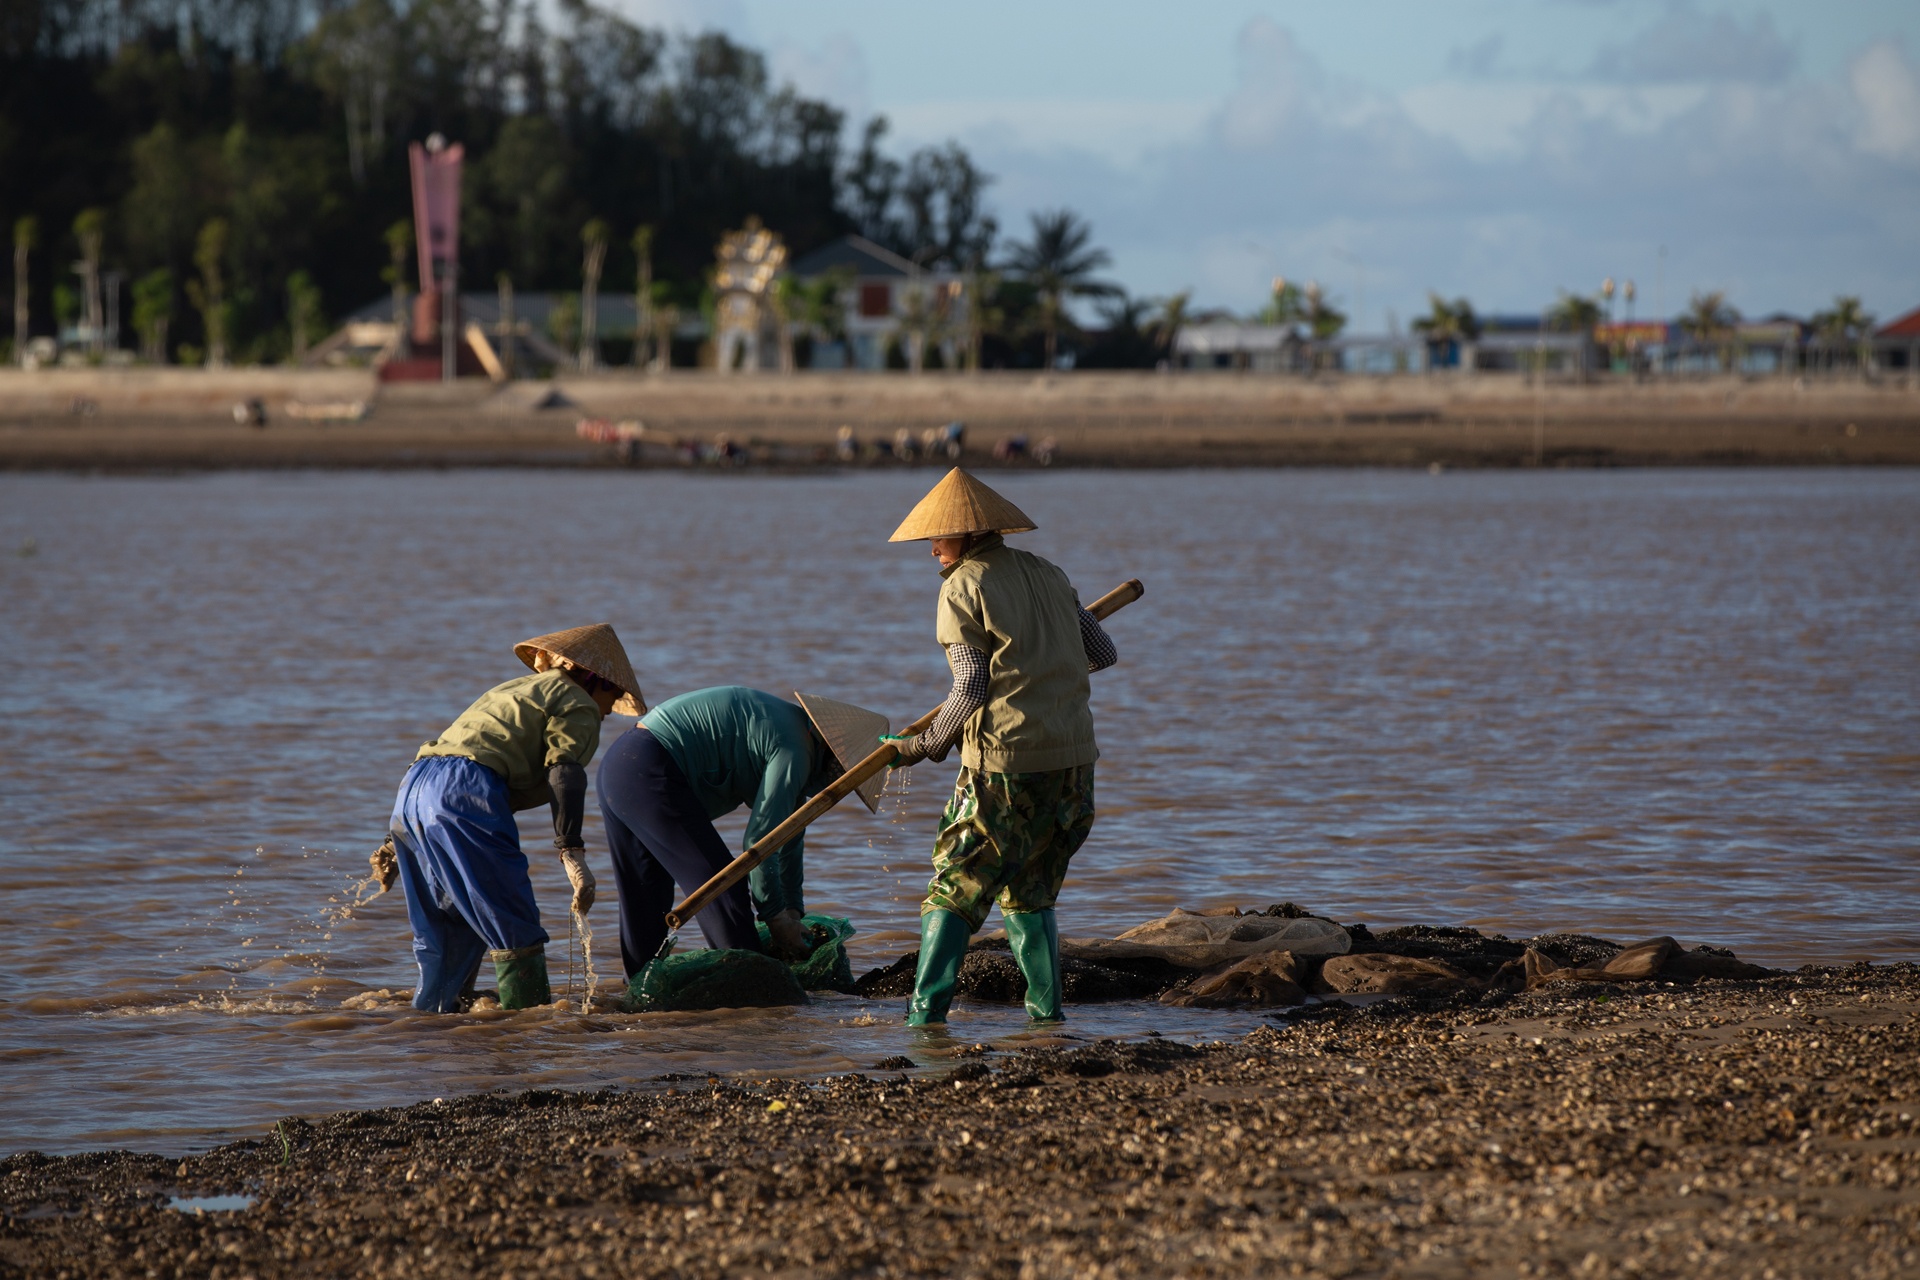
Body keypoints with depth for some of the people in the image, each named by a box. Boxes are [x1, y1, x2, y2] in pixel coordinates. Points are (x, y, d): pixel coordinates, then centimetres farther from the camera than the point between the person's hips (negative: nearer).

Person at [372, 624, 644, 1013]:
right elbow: (563, 772, -9)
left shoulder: (512, 691, 36)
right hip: (464, 793, -8)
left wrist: (399, 842, 36)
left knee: (450, 932, 19)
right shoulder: (578, 705, 10)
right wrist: (572, 853, -18)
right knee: (515, 930, -5)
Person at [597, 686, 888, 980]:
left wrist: (793, 911, 25)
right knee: (722, 890, -6)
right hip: (649, 775, -11)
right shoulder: (793, 751, -13)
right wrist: (776, 917, -2)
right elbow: (758, 840, -12)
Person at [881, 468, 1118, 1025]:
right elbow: (1104, 655, 17)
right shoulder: (1049, 576, 14)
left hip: (1005, 765, -6)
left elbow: (971, 689, -10)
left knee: (956, 890, 0)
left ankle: (927, 1011, -7)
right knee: (1029, 894, 17)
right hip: (1073, 760, 6)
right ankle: (1046, 1009, 10)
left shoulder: (962, 589, -4)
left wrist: (927, 744, 1)